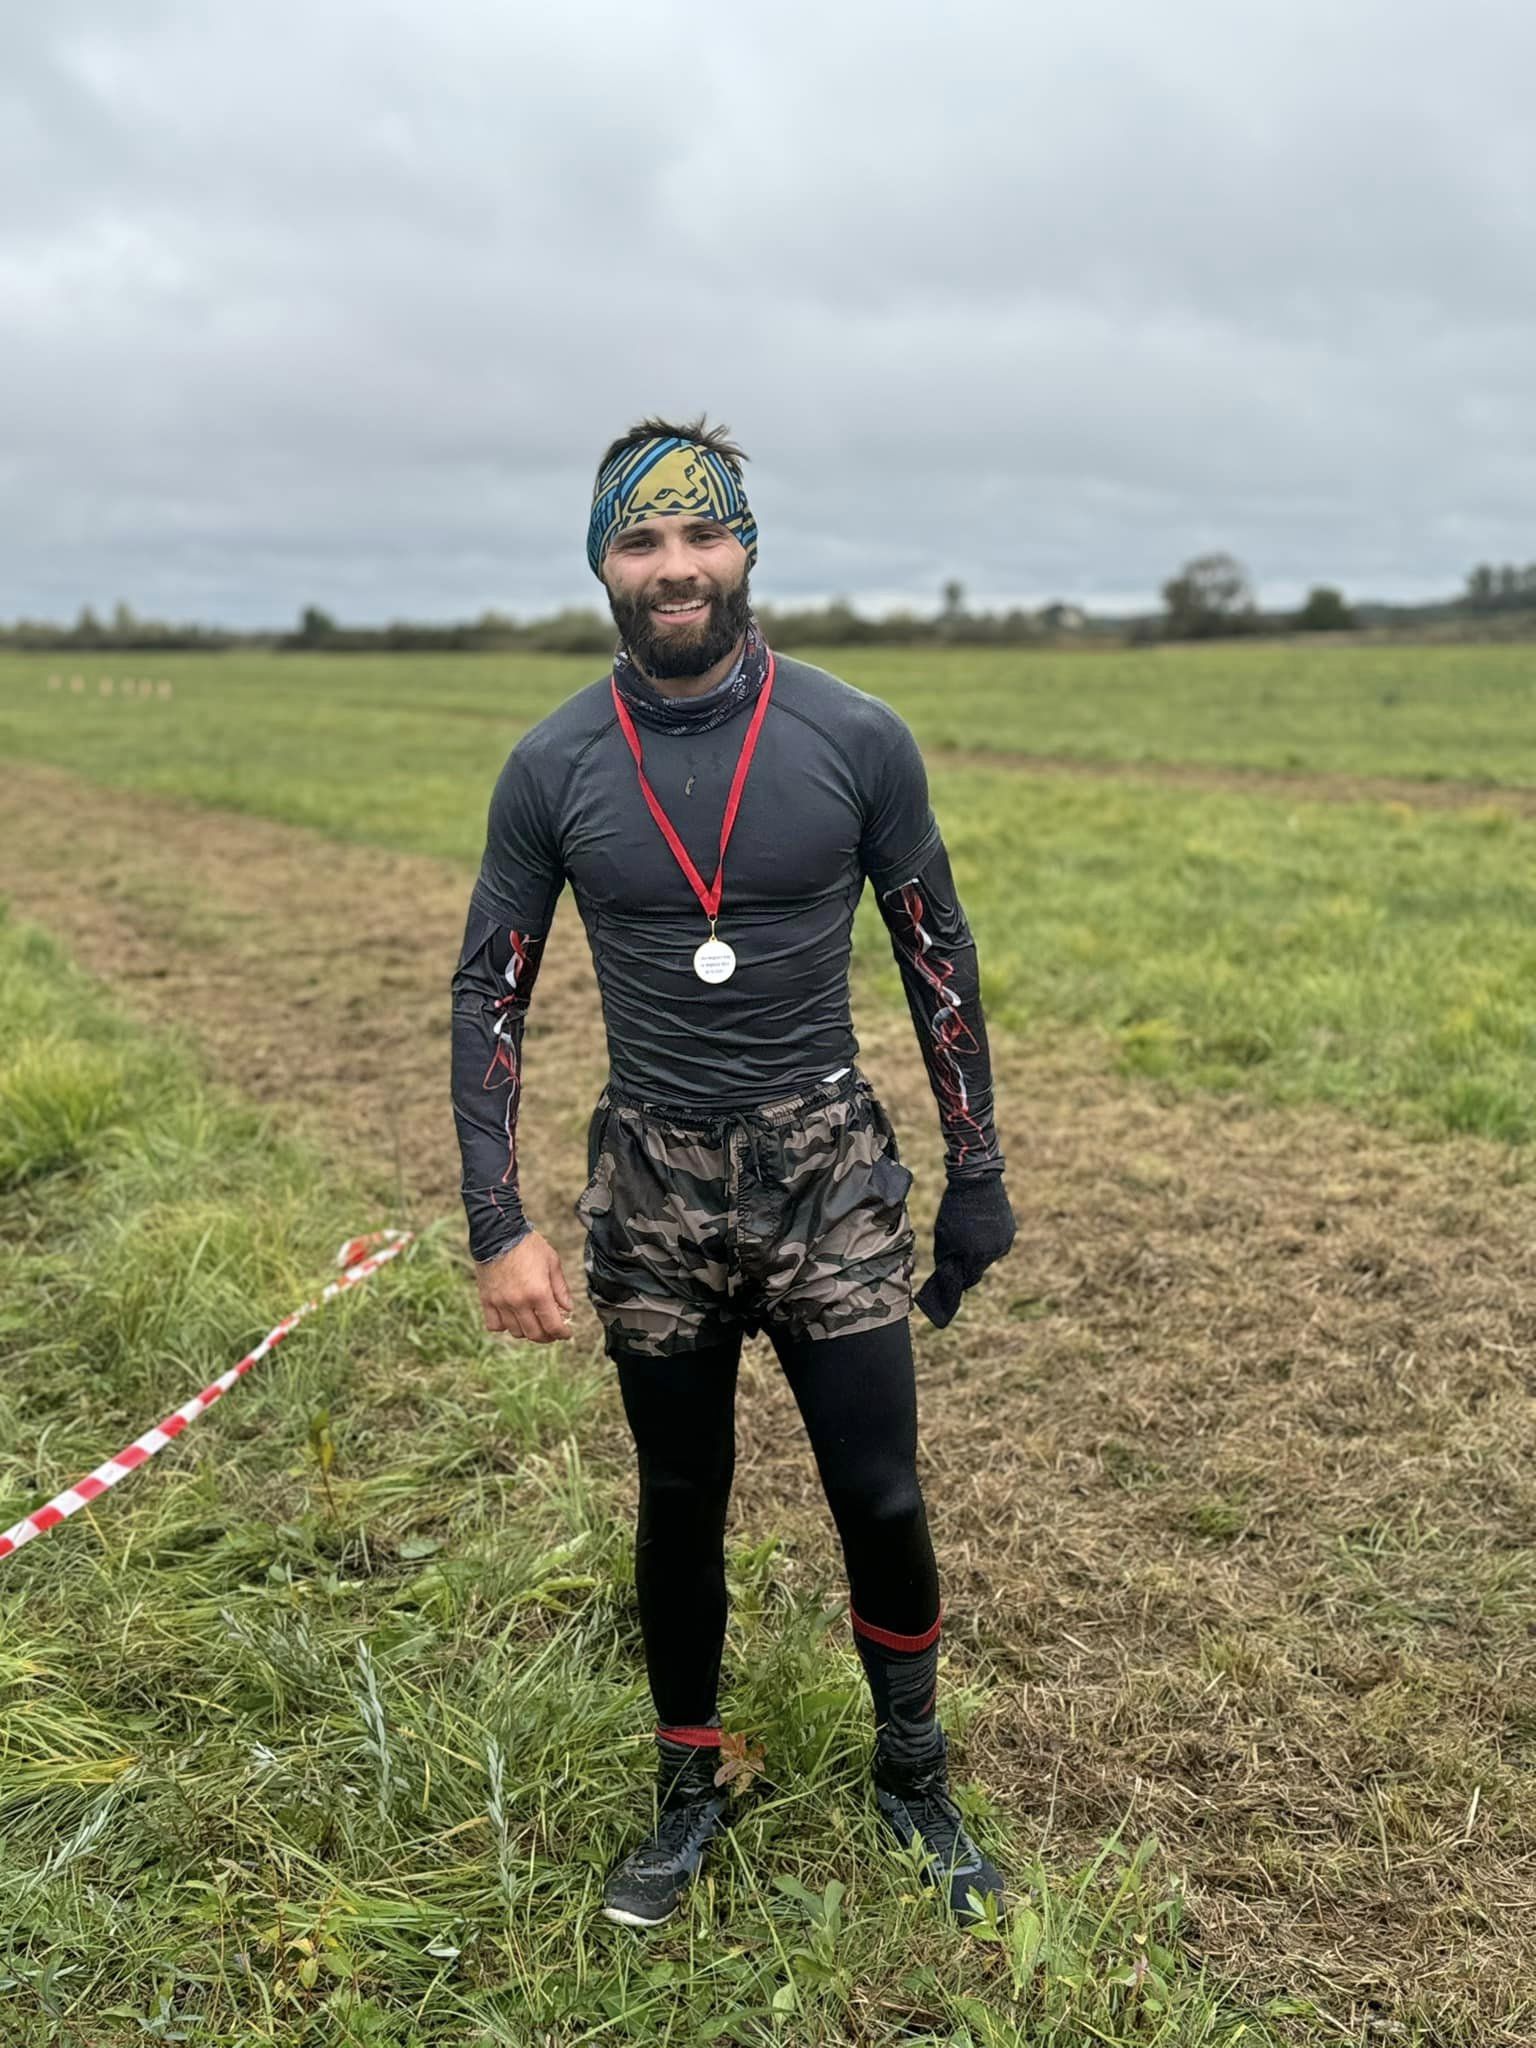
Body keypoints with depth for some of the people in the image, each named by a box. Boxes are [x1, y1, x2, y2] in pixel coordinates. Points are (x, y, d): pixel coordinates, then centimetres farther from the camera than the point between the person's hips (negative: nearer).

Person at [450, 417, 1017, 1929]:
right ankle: (690, 1793, 37)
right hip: (653, 1192, 1)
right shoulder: (553, 768, -4)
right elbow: (490, 992, 1)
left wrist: (975, 1177, 4)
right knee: (679, 1512, 14)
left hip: (830, 1177, -1)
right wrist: (498, 1229, -7)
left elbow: (938, 959, 2)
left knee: (881, 1504, 4)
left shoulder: (855, 742, -6)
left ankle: (914, 1777, 33)